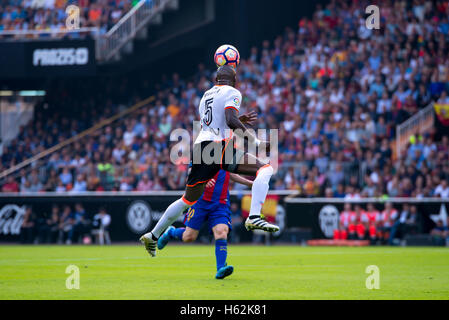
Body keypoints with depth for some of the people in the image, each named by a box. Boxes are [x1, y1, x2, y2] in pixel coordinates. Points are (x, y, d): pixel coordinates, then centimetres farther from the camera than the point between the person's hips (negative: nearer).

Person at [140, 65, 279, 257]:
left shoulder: (207, 95, 26)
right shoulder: (232, 93, 3)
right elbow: (231, 120, -14)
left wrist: (239, 121, 40)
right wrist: (256, 142, -12)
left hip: (200, 147, 7)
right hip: (219, 147, -7)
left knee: (188, 199, 20)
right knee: (264, 169, -8)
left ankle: (152, 237, 25)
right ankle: (254, 217, -28)